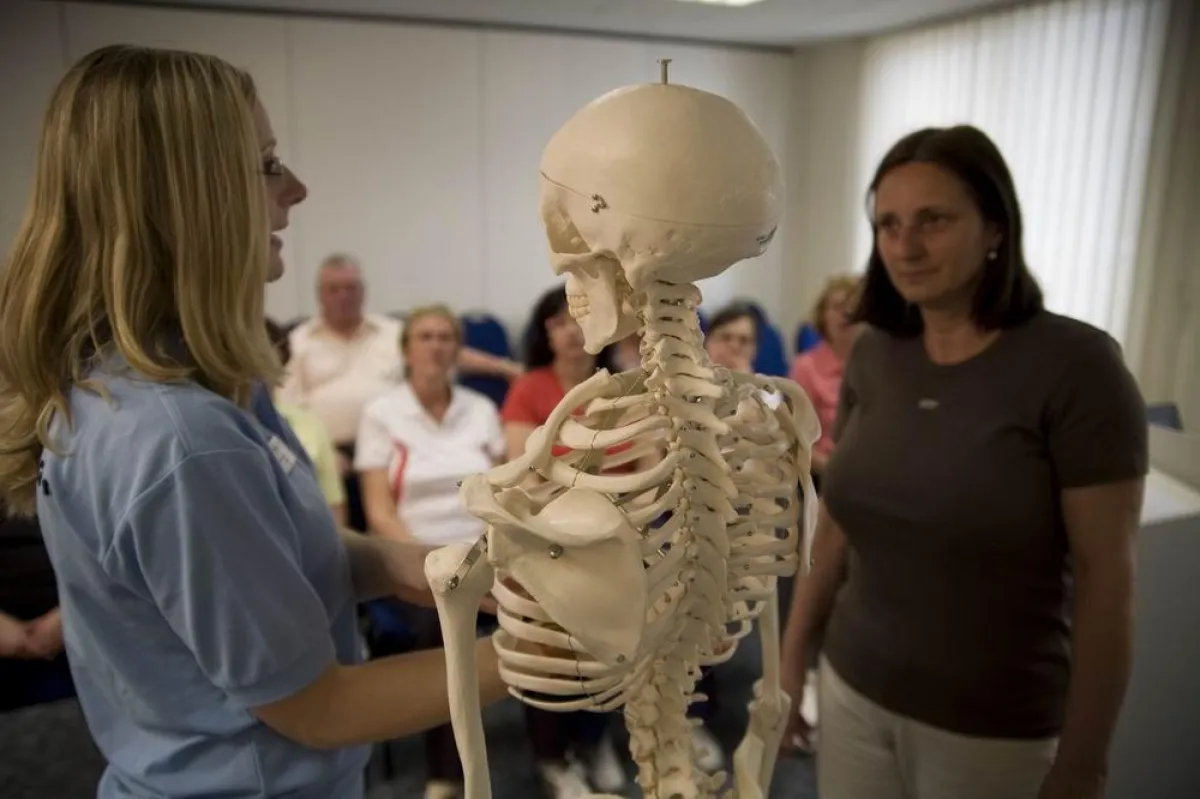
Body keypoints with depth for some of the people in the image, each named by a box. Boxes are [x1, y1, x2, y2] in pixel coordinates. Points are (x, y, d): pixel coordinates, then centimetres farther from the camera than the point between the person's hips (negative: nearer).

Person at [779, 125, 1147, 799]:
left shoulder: (1076, 366, -16)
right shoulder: (873, 354, -3)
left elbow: (1107, 583, -14)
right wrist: (792, 657, 9)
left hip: (993, 731, -4)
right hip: (852, 691, 4)